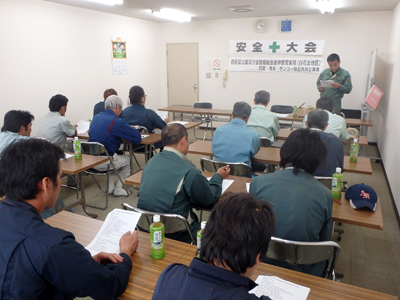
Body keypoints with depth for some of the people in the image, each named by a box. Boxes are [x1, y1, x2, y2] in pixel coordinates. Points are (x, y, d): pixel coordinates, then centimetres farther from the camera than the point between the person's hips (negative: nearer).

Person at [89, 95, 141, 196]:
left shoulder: (96, 117, 9)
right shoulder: (117, 121, -15)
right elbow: (137, 138, -14)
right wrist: (123, 136, 8)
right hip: (103, 163, -7)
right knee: (128, 159, 19)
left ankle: (110, 188, 34)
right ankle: (118, 190, 25)